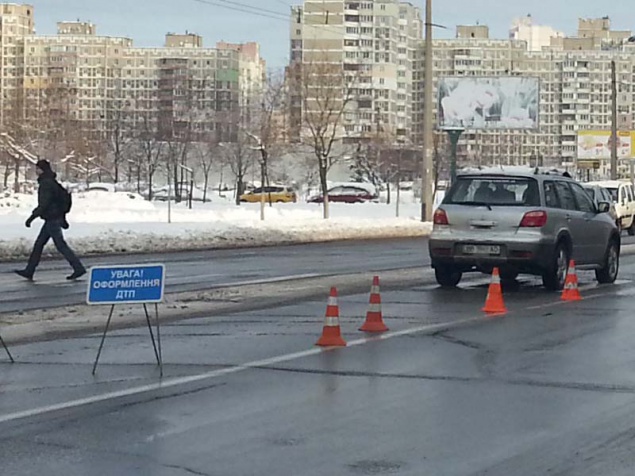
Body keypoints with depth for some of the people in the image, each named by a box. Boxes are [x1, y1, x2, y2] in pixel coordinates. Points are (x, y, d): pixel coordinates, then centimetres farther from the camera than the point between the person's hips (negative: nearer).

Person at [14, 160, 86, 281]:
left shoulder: (46, 183, -17)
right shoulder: (53, 182, 14)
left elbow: (43, 204, -23)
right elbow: (61, 200, 20)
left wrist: (32, 217, -19)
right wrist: (63, 218, 24)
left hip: (52, 220, -10)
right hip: (56, 217, 10)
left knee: (61, 245, -6)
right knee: (38, 244, 12)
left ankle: (79, 268, -3)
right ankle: (29, 271, 16)